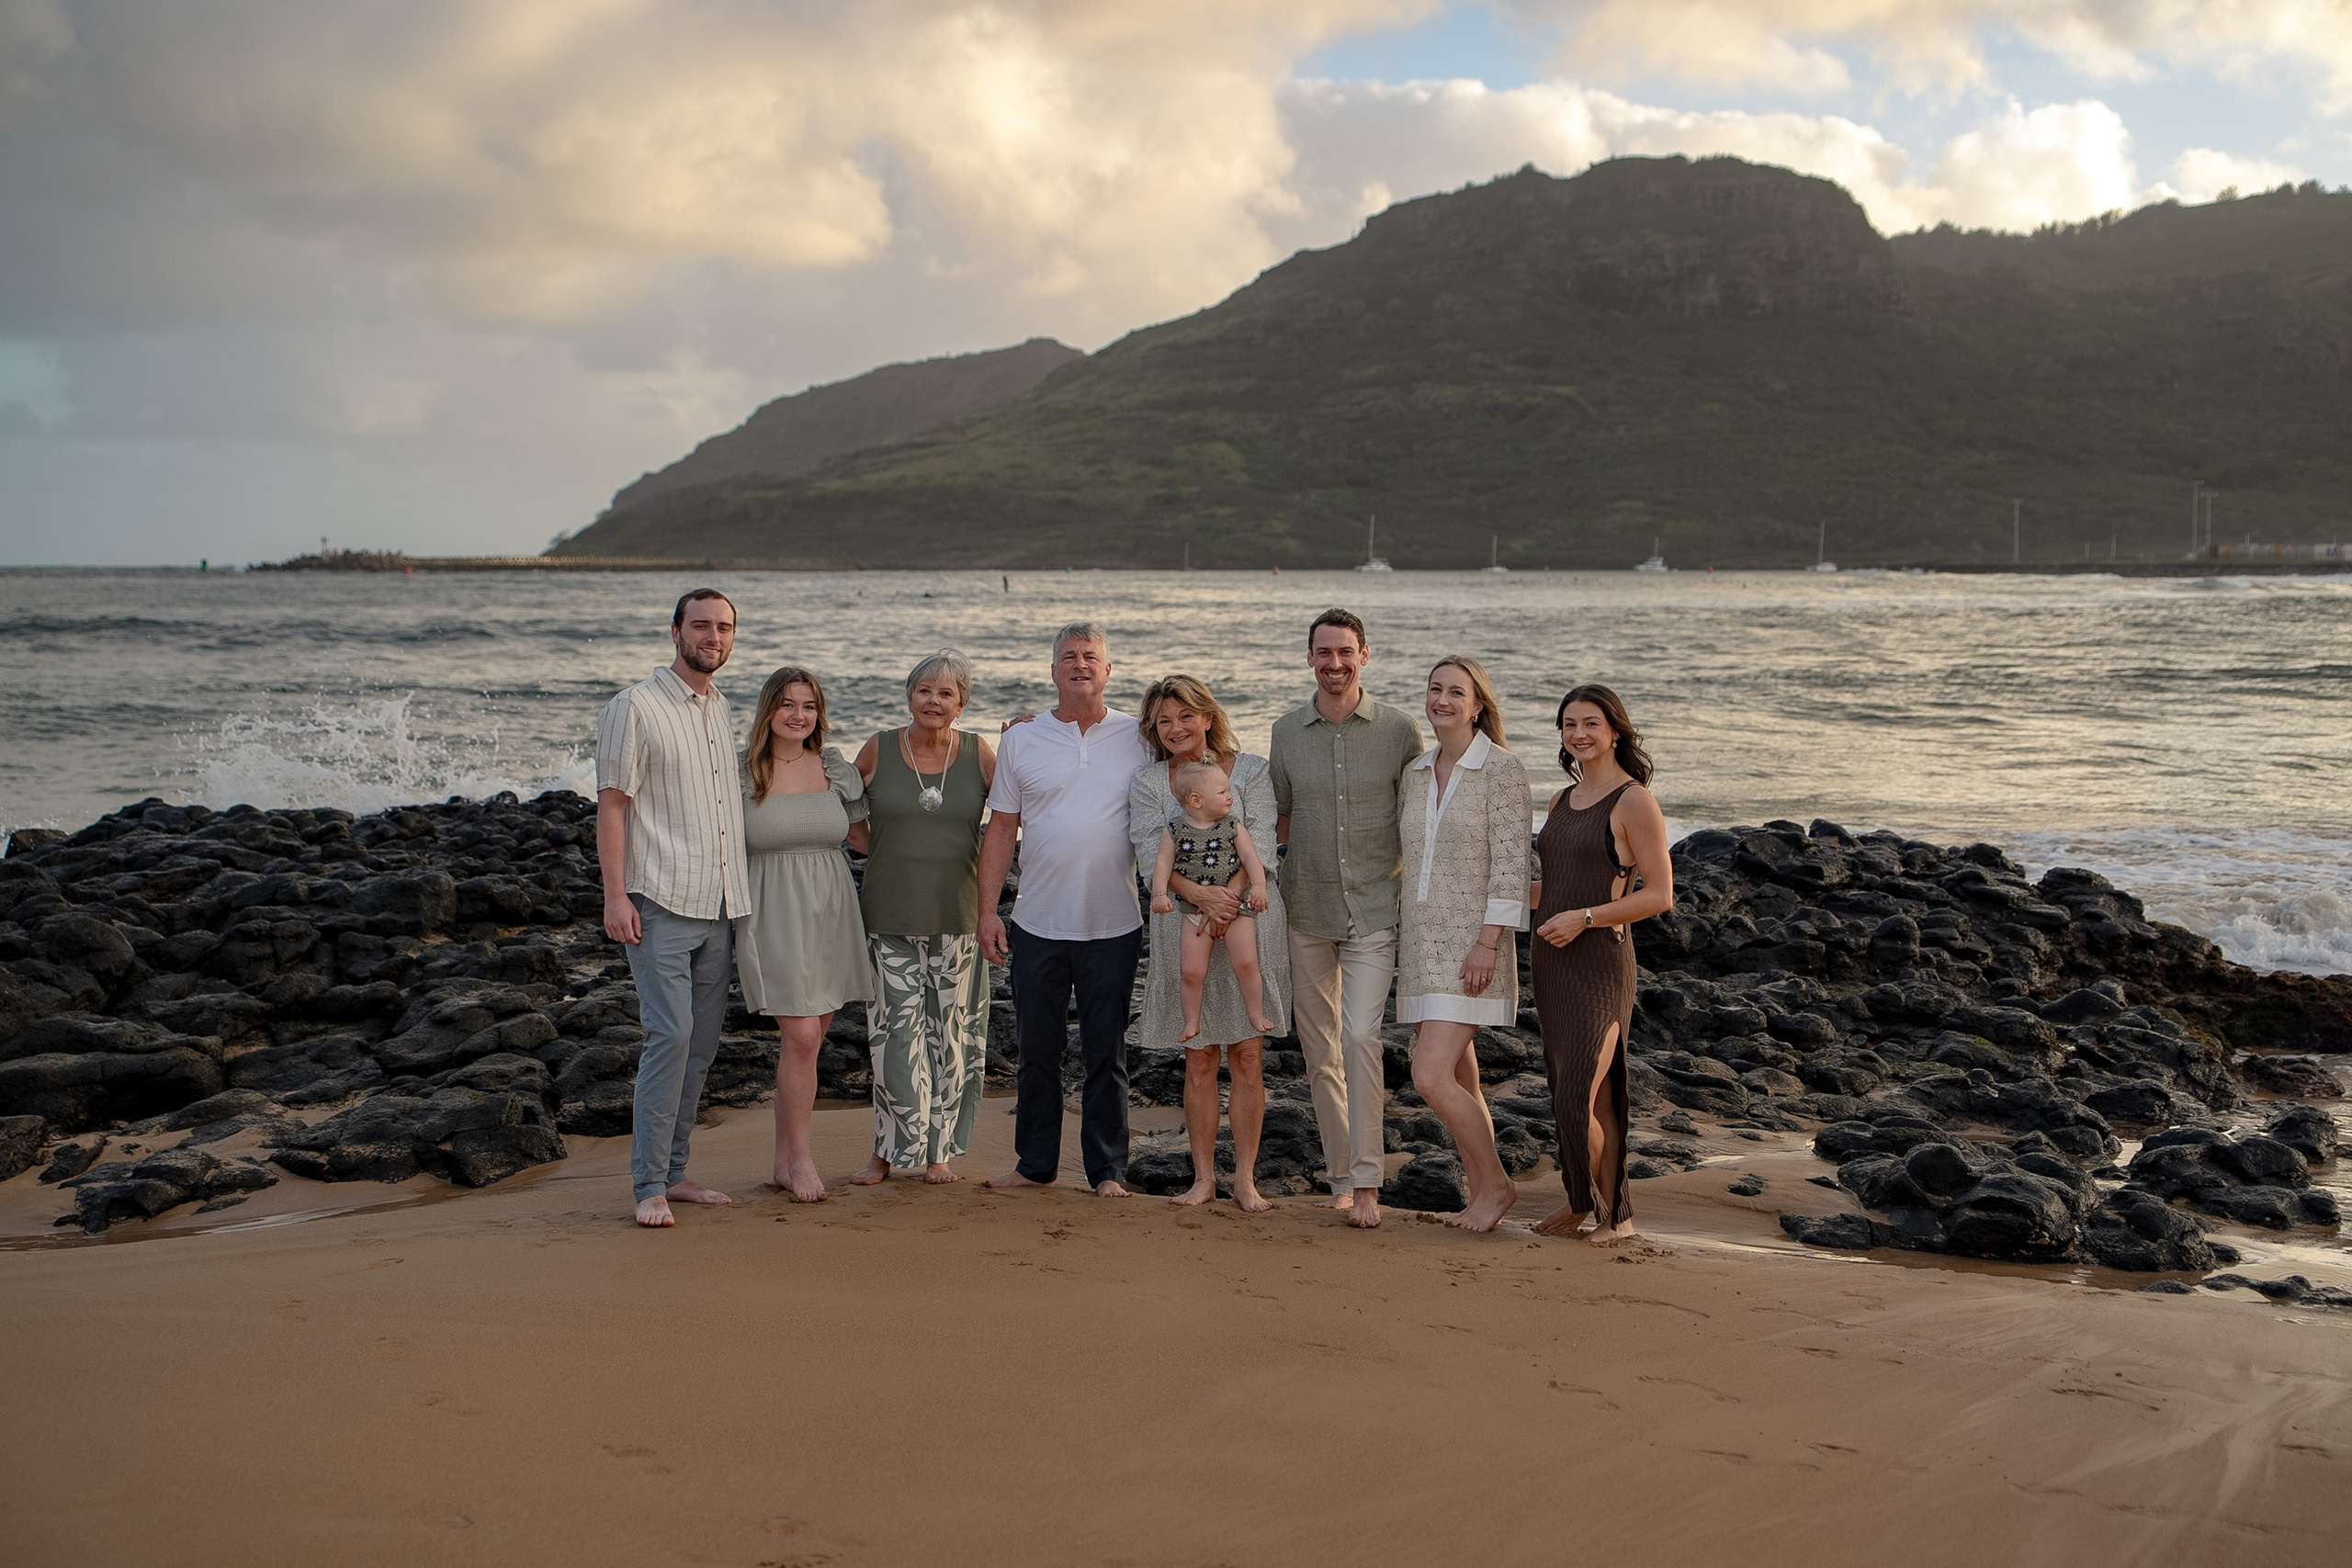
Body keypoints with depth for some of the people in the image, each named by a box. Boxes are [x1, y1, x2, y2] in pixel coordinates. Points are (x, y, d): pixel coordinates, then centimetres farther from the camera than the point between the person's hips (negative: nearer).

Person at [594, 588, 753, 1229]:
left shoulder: (723, 711, 16)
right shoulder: (634, 708, -5)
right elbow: (611, 803, -7)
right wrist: (615, 895, -15)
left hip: (718, 907, 7)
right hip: (660, 905, -7)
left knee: (701, 1043, 8)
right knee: (670, 1034, -14)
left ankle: (673, 1171, 17)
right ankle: (648, 1186, -9)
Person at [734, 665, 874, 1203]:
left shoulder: (836, 769, 7)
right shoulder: (742, 773, -2)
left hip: (831, 914, 4)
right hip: (775, 915, -3)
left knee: (807, 1040, 7)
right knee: (801, 1036, -12)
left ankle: (784, 1160, 18)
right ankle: (801, 1159, 3)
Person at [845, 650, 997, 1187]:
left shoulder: (979, 754, 2)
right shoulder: (879, 750, 2)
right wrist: (873, 849, 4)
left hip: (957, 918, 1)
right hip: (890, 916, -1)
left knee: (951, 1033, 5)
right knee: (896, 1034, -3)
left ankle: (938, 1150, 17)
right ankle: (890, 1150, 10)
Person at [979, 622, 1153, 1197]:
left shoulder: (1138, 738, 3)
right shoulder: (1021, 740, 5)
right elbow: (1000, 829, 6)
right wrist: (986, 910, 1)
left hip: (1113, 927, -1)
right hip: (1037, 925, 1)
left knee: (1106, 1053, 6)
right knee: (1037, 1050, 9)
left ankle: (1107, 1169, 15)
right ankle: (1035, 1164, 22)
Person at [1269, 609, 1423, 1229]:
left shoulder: (1400, 729, -3)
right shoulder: (1287, 730, 4)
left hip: (1374, 909, -3)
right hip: (1305, 910, 3)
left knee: (1360, 1037, -16)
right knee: (1319, 1050, 9)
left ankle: (1367, 1180, -11)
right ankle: (1341, 1176, 21)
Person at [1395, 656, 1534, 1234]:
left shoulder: (1503, 769, -8)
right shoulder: (1415, 772, 12)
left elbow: (1511, 863, -13)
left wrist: (1487, 943, -19)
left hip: (1473, 946, -7)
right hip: (1422, 944, 7)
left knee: (1431, 1078, -15)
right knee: (1459, 1084, 11)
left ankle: (1496, 1183, 3)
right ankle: (1483, 1196, 21)